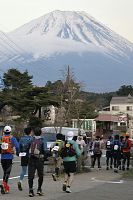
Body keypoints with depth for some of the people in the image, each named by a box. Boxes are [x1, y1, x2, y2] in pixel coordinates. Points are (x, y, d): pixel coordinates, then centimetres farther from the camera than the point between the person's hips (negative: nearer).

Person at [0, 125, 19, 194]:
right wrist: (17, 152, 7)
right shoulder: (12, 138, -3)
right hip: (9, 157, -4)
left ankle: (6, 187, 18)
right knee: (7, 172, -5)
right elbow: (17, 146, -11)